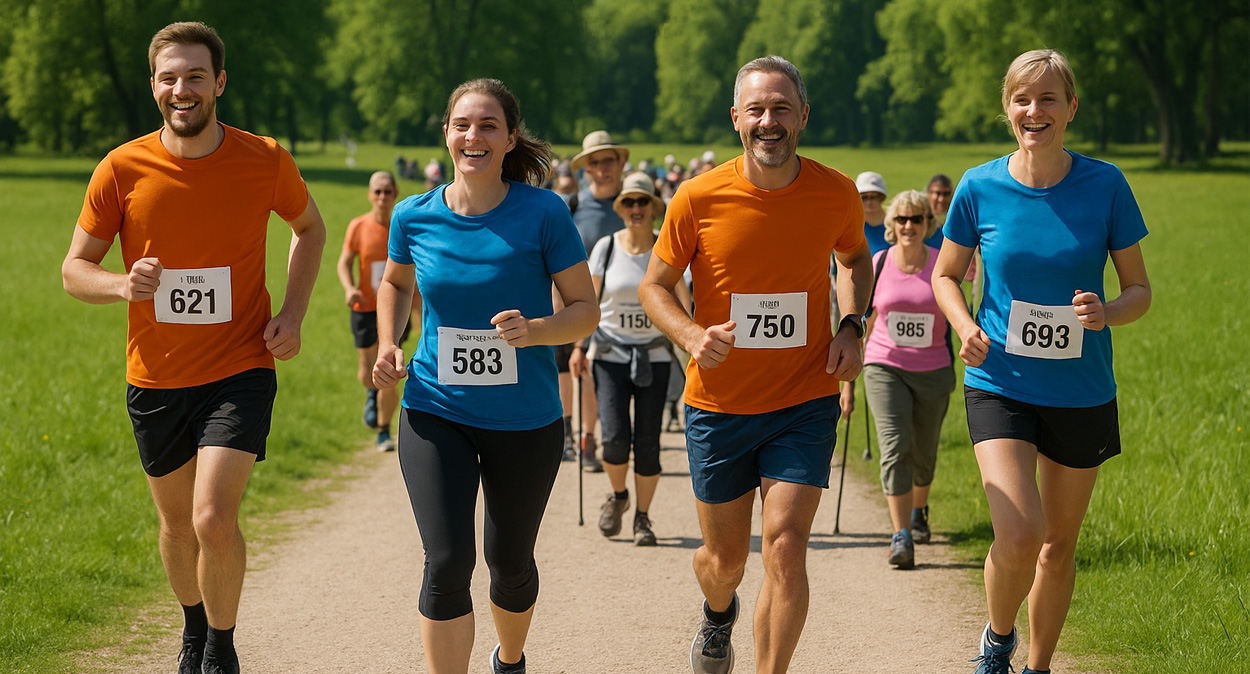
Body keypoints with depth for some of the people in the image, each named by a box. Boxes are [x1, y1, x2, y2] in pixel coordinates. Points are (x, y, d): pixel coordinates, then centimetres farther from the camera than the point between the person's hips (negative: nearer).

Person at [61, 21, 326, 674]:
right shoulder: (122, 169, -7)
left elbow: (310, 228, 13)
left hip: (240, 370, -2)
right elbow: (74, 270, 1)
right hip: (155, 377, 2)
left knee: (214, 519, -18)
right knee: (177, 522, 17)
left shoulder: (266, 160, -7)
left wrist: (292, 313, -1)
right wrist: (124, 284, -22)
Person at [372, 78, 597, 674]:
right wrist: (387, 345, 2)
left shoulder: (543, 213, -12)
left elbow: (585, 308, -7)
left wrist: (535, 329, -26)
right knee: (447, 562, -14)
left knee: (510, 560, 16)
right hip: (435, 412, 1)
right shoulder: (414, 217, -3)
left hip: (525, 418, 0)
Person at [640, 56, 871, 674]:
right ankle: (718, 614, 51)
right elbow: (655, 286, 1)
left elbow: (855, 259, 15)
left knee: (785, 549, -15)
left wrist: (851, 326, -3)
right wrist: (692, 335, -19)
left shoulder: (836, 194, -7)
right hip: (718, 406, 0)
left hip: (805, 402, 0)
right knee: (724, 559, 14)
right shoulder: (699, 199, -12)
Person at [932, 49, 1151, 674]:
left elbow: (1140, 288, 2)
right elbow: (945, 275, 9)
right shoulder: (980, 188, -5)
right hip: (1001, 385, -1)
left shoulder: (1104, 184, -6)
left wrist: (1108, 312, -20)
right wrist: (966, 326, -11)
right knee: (1018, 538, -19)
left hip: (1083, 393, 1)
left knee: (1059, 545, 13)